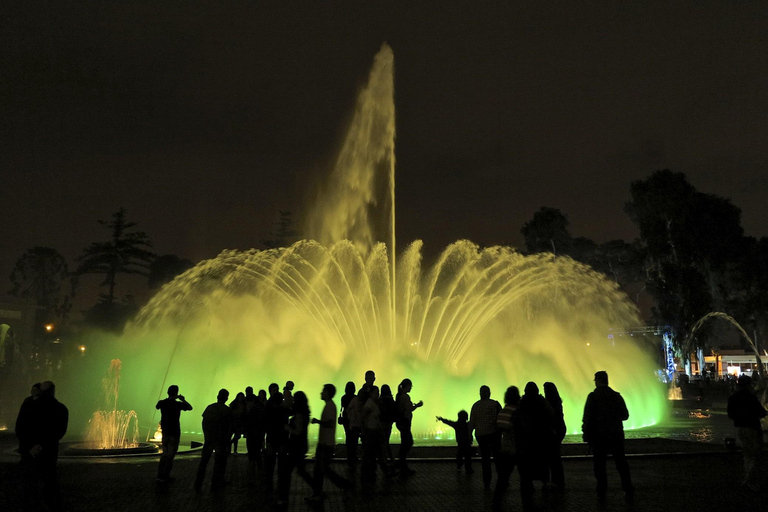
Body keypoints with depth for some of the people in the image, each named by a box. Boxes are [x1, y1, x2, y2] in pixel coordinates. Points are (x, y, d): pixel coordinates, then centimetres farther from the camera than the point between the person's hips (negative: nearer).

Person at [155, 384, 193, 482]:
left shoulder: (162, 403, -3)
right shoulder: (178, 404, -14)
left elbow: (157, 407, 24)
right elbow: (190, 408, 3)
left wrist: (171, 399, 27)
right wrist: (183, 400, 16)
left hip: (165, 431, 5)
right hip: (174, 432, -5)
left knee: (165, 453, 16)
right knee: (170, 455, 2)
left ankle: (160, 475, 16)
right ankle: (164, 476, 2)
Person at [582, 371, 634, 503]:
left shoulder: (593, 396, -10)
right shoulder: (617, 396, 2)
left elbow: (587, 418, -14)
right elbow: (625, 415, 7)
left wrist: (586, 435, -5)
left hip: (599, 436, -4)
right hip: (616, 435, 4)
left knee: (600, 467, 5)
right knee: (622, 464, 16)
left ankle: (602, 495, 6)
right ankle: (629, 493, 20)